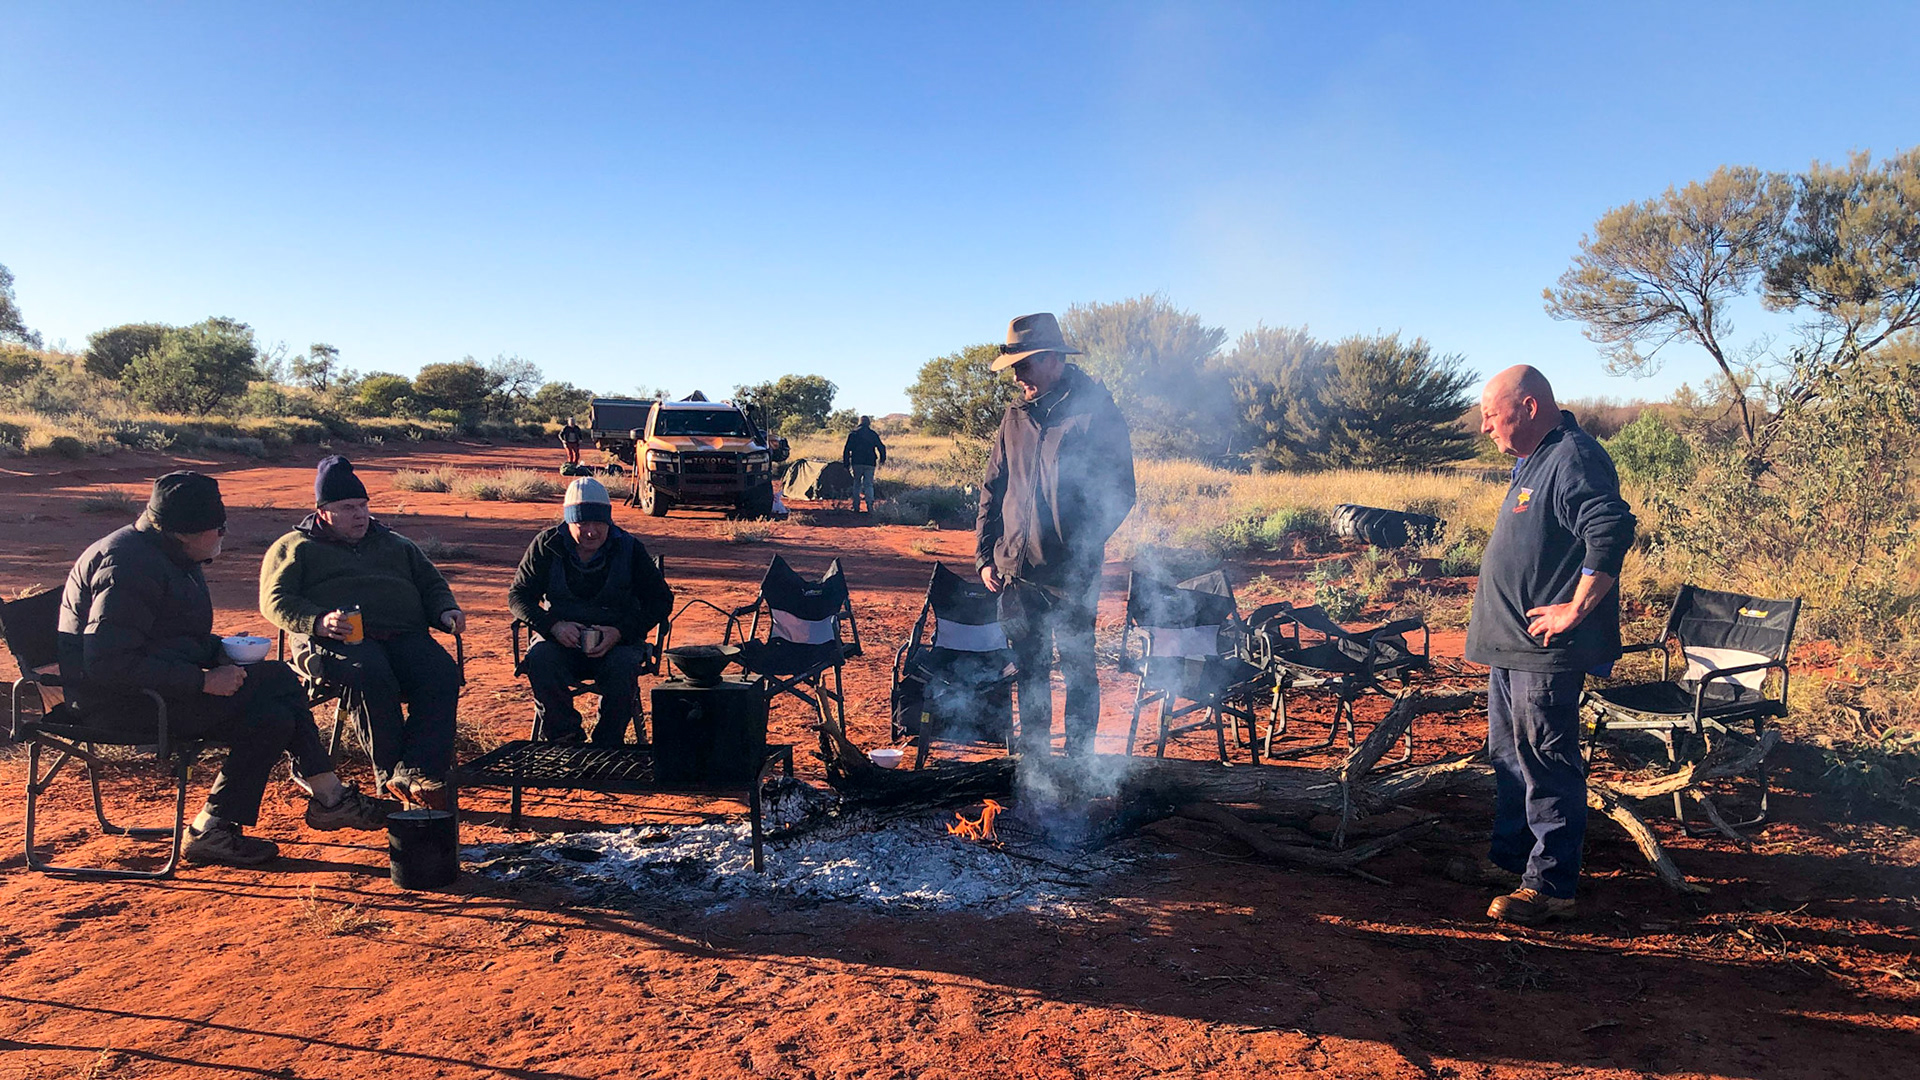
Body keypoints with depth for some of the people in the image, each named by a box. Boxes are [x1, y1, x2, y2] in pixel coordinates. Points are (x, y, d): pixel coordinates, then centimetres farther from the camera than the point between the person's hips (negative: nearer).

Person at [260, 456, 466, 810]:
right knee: (372, 675, -38)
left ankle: (418, 774, -35)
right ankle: (390, 772, -27)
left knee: (443, 674, -30)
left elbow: (432, 584, 32)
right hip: (336, 639, -3)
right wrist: (318, 621, -13)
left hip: (404, 635, 4)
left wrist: (445, 611, 7)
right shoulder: (294, 547, 20)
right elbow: (274, 601, 7)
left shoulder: (395, 544, 32)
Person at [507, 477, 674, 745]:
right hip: (561, 640, 1)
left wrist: (620, 631, -16)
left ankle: (607, 747, -18)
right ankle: (565, 738, -17)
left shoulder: (629, 547, -2)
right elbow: (518, 595, 3)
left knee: (622, 668, -34)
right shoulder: (547, 545, 1)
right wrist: (553, 625, -17)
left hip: (618, 641, -1)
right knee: (539, 660, -31)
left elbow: (661, 599, 0)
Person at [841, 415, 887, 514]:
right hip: (870, 463, 0)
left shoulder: (853, 433, 4)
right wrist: (882, 460, 24)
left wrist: (846, 464, 5)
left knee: (857, 483, 13)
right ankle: (870, 507, -10)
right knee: (869, 484, 2)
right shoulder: (873, 434, 6)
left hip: (857, 463, 0)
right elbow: (881, 447, 8)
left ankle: (856, 506, 10)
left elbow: (846, 449, 0)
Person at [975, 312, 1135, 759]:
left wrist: (1081, 547, -14)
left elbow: (1120, 492, -7)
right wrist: (985, 554, 6)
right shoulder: (1016, 416, 11)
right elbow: (992, 489, 14)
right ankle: (1033, 757, 26)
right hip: (1016, 571, 5)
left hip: (1071, 573, -5)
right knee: (1029, 672, 14)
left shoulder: (1098, 413, -6)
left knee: (1077, 671, 7)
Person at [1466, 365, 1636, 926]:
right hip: (1513, 647, 11)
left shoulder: (1573, 459, -17)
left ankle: (1550, 886, 5)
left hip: (1546, 650, -11)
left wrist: (1576, 610, -26)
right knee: (1509, 755, 20)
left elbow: (1613, 531, -30)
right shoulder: (1534, 461, 16)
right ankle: (1509, 855, 34)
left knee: (1547, 765, -4)